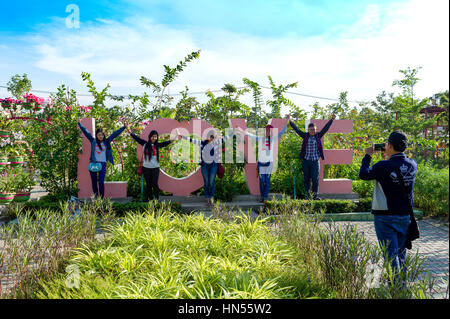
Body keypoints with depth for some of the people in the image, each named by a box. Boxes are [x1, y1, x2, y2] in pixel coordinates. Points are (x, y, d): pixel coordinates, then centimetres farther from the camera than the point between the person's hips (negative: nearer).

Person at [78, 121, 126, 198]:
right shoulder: (93, 141, 4)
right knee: (94, 182, 7)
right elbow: (85, 131, 9)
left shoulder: (106, 142, 6)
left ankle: (102, 198, 2)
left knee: (101, 182, -8)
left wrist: (124, 127, 13)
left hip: (102, 164, -1)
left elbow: (115, 134, 9)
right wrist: (79, 123, 13)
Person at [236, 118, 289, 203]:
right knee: (262, 180, 3)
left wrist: (286, 123, 4)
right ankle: (261, 196, 20)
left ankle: (265, 198, 4)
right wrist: (242, 131, -3)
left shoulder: (273, 139, 6)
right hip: (261, 162, 0)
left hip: (269, 162, 1)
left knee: (267, 180, -1)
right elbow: (250, 135, 3)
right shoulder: (260, 139, 4)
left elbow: (281, 132, 8)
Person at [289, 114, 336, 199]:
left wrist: (332, 119, -3)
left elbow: (325, 128, 2)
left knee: (315, 179, -4)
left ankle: (315, 195, 2)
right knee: (307, 179, 6)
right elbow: (296, 129, 1)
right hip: (306, 161, 0)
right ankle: (307, 195, 14)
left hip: (315, 161, 0)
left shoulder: (318, 136, 6)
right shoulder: (305, 136, 5)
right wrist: (290, 121, -6)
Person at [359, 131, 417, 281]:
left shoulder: (384, 166, -20)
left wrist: (367, 156, 6)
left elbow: (363, 174, -6)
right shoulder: (412, 165, -2)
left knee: (390, 253, 1)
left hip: (386, 217, -6)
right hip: (405, 215, 6)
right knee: (401, 252, 19)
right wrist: (389, 156, 18)